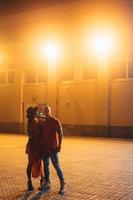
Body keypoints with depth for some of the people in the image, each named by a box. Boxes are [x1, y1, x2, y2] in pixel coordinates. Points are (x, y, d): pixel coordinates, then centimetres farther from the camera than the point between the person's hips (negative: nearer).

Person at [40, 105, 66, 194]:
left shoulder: (56, 122, -8)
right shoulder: (43, 123, 12)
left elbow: (60, 134, -11)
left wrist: (59, 145, -19)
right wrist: (40, 145, 11)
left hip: (53, 148, -6)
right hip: (44, 147, 6)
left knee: (56, 166, -7)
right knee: (46, 165, 10)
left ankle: (63, 184, 2)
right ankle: (47, 183, 19)